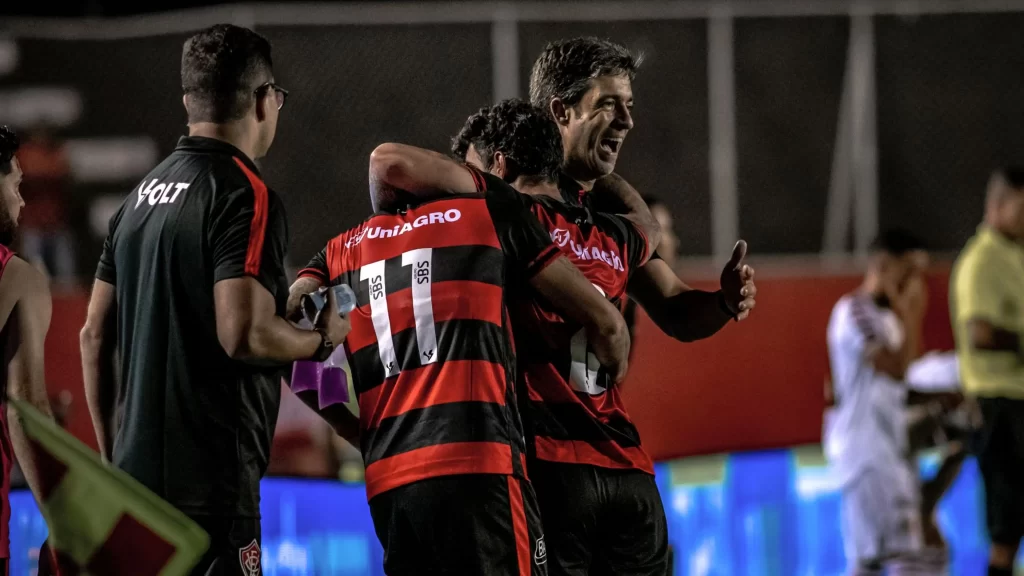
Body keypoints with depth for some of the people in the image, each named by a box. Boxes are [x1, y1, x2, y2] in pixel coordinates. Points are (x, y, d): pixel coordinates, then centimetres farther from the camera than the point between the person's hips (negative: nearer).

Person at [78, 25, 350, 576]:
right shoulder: (246, 197, -11)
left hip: (135, 471, 8)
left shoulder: (140, 196, 15)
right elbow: (244, 334, -21)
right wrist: (323, 338, -2)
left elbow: (94, 335, 17)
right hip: (208, 485, -8)